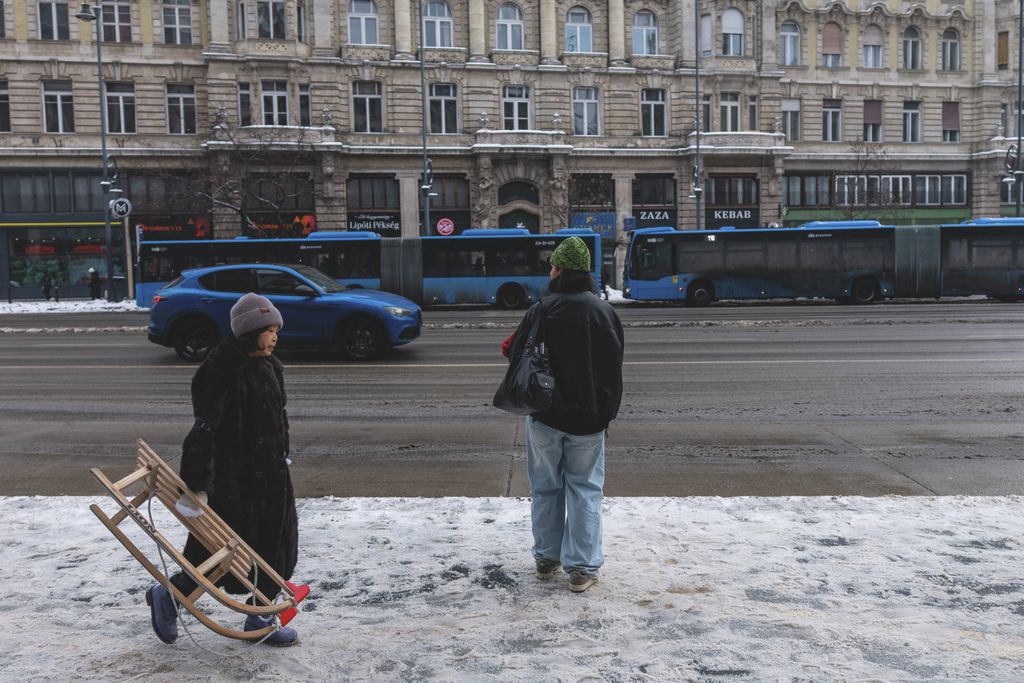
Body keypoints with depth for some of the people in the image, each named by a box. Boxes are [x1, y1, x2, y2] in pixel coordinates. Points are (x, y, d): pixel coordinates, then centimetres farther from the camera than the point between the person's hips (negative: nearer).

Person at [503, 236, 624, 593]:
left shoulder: (541, 310, -10)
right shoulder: (605, 311, -2)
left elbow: (516, 357, -6)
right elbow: (615, 365, 3)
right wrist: (607, 411, 12)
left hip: (544, 416, -1)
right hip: (589, 418, 1)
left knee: (546, 488, 14)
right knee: (585, 489, 9)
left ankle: (546, 558, 25)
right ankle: (582, 567, 10)